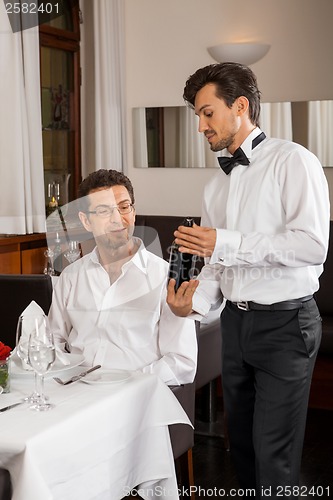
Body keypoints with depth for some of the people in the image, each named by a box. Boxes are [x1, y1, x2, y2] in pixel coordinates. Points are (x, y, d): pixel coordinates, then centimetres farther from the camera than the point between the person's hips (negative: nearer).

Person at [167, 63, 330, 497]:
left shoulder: (292, 161, -10)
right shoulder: (217, 185, 13)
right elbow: (215, 261, 12)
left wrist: (225, 243, -22)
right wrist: (197, 299, -9)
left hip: (285, 320, -7)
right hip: (235, 320, 7)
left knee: (273, 454, -4)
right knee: (242, 440, 16)